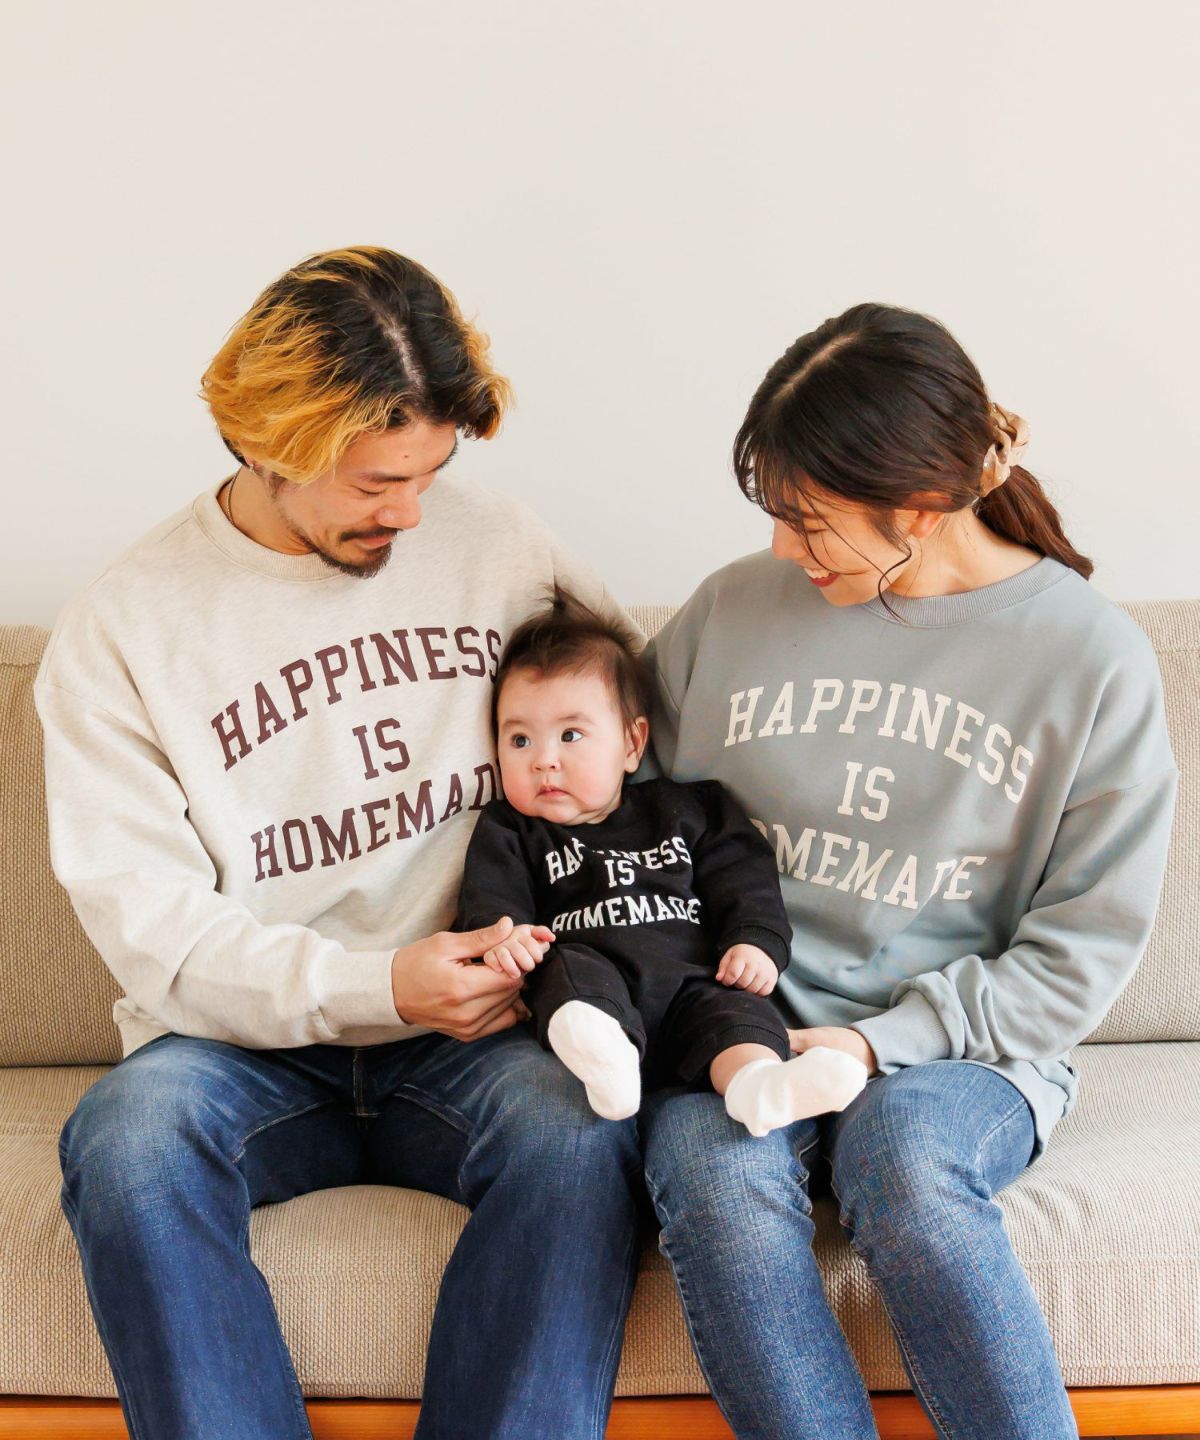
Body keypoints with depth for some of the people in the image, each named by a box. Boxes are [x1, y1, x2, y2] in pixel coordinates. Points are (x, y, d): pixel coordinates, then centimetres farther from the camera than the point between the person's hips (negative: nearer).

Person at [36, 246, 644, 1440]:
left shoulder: (499, 546, 5)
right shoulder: (122, 628, -1)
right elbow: (151, 922, -5)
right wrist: (375, 987, -19)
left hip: (474, 1034, 1)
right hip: (249, 1045, 0)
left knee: (578, 1133, -31)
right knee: (127, 1137, -32)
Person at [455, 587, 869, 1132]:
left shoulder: (686, 809, 23)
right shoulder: (509, 833, 21)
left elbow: (742, 878, 18)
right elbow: (487, 899, 6)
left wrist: (757, 941, -1)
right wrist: (501, 935, -18)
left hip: (689, 982, 2)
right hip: (588, 984, -1)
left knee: (733, 1005, -27)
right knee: (571, 967, -32)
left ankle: (755, 1082, -55)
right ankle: (597, 1053, -61)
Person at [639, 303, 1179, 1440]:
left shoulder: (1094, 656, -2)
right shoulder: (733, 607, 4)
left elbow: (1084, 947, -1)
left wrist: (884, 1041, -12)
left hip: (960, 1046, -1)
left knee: (903, 1163, -35)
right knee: (712, 1170, -31)